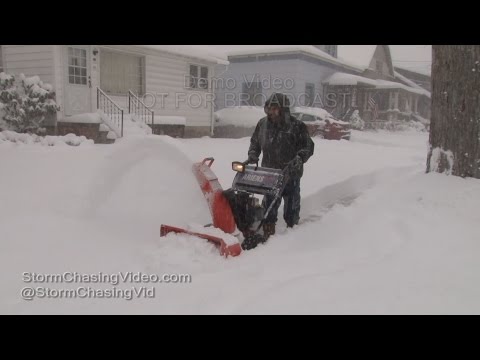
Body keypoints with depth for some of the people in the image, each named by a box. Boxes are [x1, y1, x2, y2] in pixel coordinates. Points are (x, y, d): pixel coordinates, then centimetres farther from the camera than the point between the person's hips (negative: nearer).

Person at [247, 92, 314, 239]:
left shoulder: (297, 126, -9)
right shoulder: (263, 124, 3)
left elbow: (308, 146, -7)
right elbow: (255, 142, 16)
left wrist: (299, 158, -24)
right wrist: (252, 156, 0)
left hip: (291, 173, -3)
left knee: (291, 205, 10)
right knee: (269, 206, 11)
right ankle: (268, 235, 23)